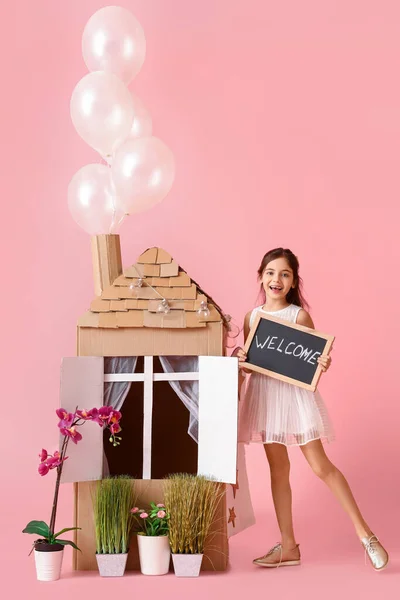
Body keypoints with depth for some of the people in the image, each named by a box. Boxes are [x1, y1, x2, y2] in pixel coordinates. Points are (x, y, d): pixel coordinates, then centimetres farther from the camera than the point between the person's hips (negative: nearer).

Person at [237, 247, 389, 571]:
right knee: (278, 468, 8)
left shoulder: (300, 316, -6)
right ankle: (288, 546, 15)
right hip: (264, 395, 5)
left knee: (321, 466, -6)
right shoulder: (251, 317, 6)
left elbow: (312, 360, -4)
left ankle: (365, 534, 3)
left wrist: (322, 366, -26)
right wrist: (240, 362, -9)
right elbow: (248, 362, 13)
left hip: (296, 395, -4)